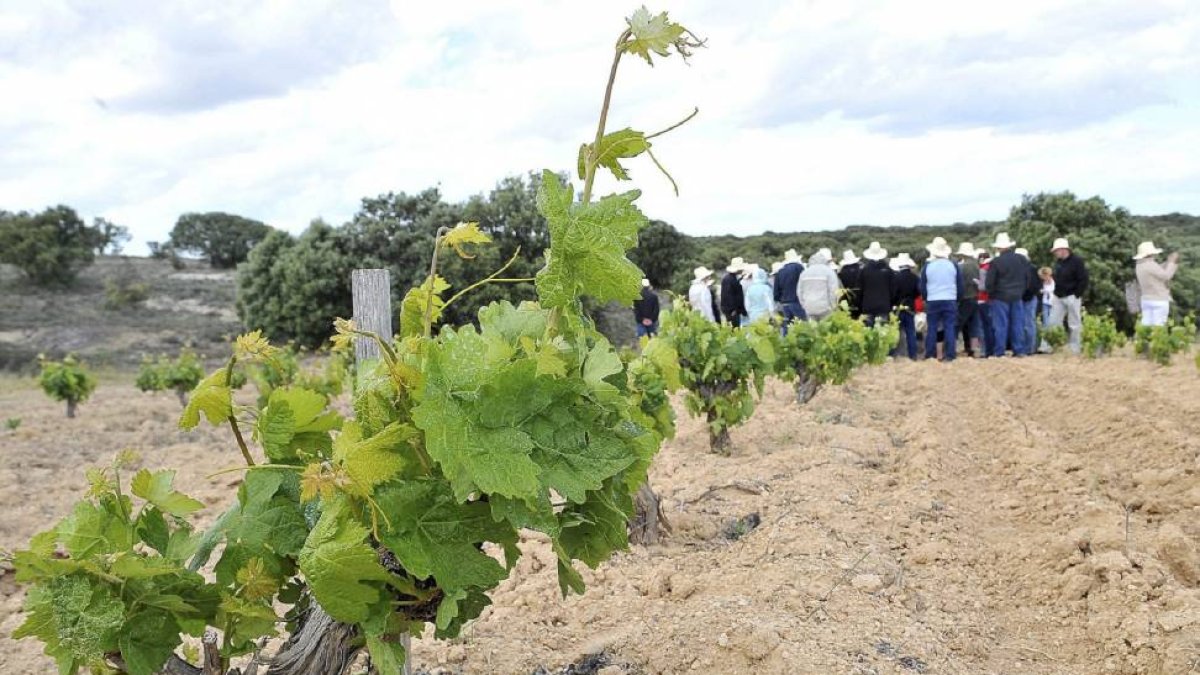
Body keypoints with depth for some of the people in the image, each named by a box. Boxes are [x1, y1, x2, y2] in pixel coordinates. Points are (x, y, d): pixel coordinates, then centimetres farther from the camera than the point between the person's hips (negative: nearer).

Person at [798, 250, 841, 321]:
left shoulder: (805, 272, 11)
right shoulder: (828, 271, -4)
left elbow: (799, 291, 13)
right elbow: (833, 291, -8)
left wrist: (804, 305, 18)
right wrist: (833, 307, 1)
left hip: (809, 309, 4)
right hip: (825, 307, -4)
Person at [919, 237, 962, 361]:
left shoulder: (927, 267, 0)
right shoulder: (953, 266, 1)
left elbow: (922, 287, 5)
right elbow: (960, 286, 6)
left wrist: (926, 299, 19)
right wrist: (957, 299, 18)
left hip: (932, 301, 0)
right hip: (950, 301, 0)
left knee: (931, 329, 5)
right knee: (950, 328, 2)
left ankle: (930, 355, 7)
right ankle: (949, 355, -1)